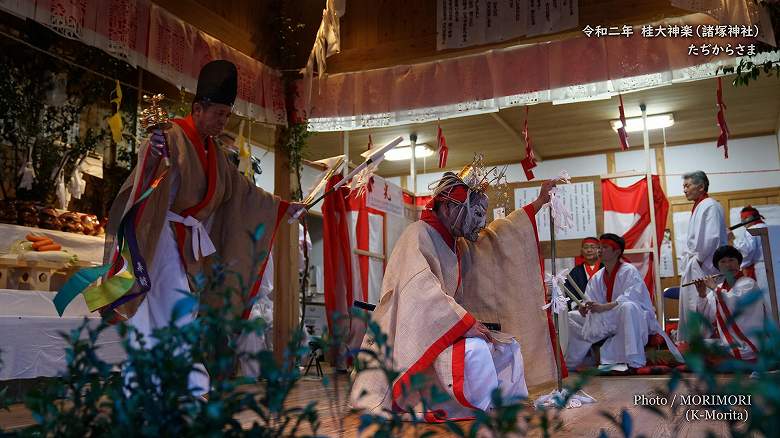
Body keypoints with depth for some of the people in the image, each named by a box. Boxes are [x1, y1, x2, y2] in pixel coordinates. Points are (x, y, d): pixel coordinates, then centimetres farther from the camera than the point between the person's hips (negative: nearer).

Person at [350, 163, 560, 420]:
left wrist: (539, 202, 27)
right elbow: (420, 288, -29)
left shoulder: (457, 244, 15)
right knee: (474, 349, -34)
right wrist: (465, 321, -33)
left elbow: (497, 237, 26)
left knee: (509, 348, 11)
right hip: (417, 333, -11)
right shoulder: (418, 235, -14)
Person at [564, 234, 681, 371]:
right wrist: (584, 307, -23)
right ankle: (570, 362, 0)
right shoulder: (597, 277, 7)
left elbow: (630, 299, -26)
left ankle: (634, 361, -39)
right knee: (571, 317, -2)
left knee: (627, 307, -41)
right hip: (607, 321, 7)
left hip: (635, 317, -6)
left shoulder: (629, 271, -12)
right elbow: (589, 301, 1)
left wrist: (603, 307, -36)